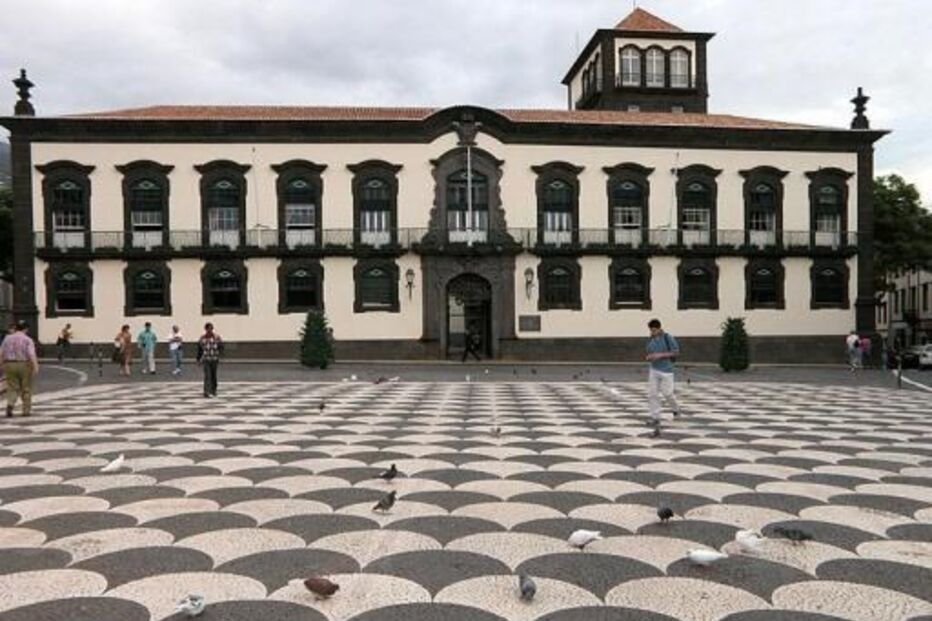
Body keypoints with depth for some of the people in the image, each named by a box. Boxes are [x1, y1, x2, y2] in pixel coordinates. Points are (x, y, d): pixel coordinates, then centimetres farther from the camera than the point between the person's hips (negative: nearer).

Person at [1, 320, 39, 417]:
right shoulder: (27, 340, -7)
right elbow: (32, 354, -18)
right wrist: (36, 366, -22)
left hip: (10, 365, 3)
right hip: (24, 365, -2)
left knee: (13, 389, 7)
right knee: (26, 389, 9)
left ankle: (10, 405, -18)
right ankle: (26, 410, 13)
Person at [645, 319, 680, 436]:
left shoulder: (668, 338, -10)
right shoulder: (650, 340, 6)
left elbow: (676, 352, -10)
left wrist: (660, 355, -20)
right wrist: (648, 357, -8)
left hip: (666, 370, -5)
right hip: (654, 370, 5)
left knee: (667, 393, -2)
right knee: (652, 394, -3)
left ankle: (676, 408, 32)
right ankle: (656, 420, 1)